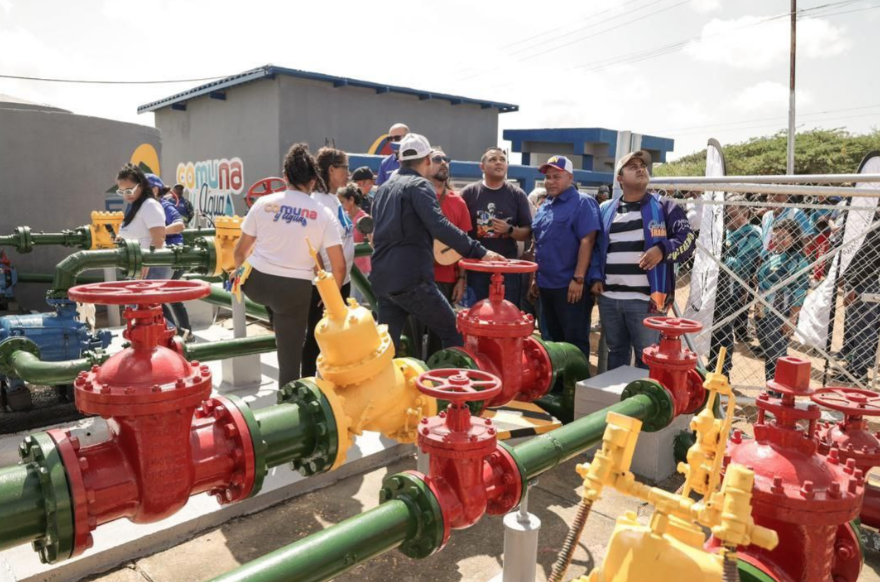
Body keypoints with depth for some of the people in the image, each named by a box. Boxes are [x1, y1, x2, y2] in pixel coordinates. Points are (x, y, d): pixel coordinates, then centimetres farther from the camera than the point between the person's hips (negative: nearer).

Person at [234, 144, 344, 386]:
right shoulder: (324, 213, -5)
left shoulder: (264, 202, -2)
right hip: (295, 289, -1)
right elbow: (339, 266, -8)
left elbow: (241, 250, 6)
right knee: (289, 358, 10)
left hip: (256, 282, 2)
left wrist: (238, 272, 28)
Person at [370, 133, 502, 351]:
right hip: (410, 278, -8)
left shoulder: (384, 188, 18)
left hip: (382, 278, 8)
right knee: (452, 332, 4)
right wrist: (479, 252, -21)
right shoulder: (418, 185, -6)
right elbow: (440, 227, -20)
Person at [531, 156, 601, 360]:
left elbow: (587, 241, -17)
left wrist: (578, 279, -22)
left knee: (575, 339, 1)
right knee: (553, 338, 17)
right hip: (546, 284, 8)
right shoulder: (545, 206, 15)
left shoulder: (582, 202, -9)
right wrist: (536, 277, 18)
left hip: (569, 285, -8)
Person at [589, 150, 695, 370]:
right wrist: (595, 278, 6)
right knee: (616, 353, 16)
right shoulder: (606, 209, 14)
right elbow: (595, 247, 18)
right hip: (608, 298, 4)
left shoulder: (664, 207, 5)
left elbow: (687, 240, -2)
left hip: (646, 299, -3)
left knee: (647, 359, 3)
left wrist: (663, 250, -21)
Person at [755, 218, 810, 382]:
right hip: (762, 314, 7)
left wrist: (792, 318, -17)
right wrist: (757, 308, 17)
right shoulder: (769, 255, 10)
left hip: (781, 317, -7)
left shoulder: (798, 260, -11)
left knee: (776, 357, -3)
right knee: (768, 355, 14)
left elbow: (800, 292, -14)